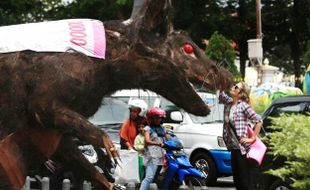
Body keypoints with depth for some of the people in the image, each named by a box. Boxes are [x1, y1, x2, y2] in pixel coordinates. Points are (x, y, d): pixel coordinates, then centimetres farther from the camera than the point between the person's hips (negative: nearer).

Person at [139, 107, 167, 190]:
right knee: (149, 177, -18)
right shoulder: (148, 128, 1)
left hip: (161, 156, 6)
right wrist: (158, 143, -31)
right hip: (152, 156, -6)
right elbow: (147, 141, -14)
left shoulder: (162, 128, 21)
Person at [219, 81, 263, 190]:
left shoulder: (243, 105, -11)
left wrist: (252, 138, -13)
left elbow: (259, 121, -13)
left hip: (243, 149, -8)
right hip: (234, 148, 8)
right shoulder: (228, 103, 9)